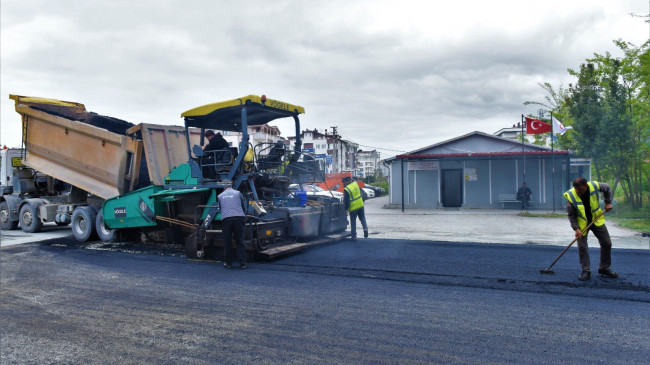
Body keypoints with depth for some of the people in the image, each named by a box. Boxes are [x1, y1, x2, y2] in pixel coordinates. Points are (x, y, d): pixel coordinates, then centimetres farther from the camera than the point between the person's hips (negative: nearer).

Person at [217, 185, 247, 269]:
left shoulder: (220, 196, 22)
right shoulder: (238, 193, 19)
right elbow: (243, 206, 26)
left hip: (226, 219, 0)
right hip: (238, 218, 0)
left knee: (227, 242, 9)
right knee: (240, 242, 5)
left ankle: (228, 263, 14)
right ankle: (242, 263, 4)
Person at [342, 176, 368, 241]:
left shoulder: (346, 189, -19)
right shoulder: (355, 183, -2)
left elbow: (346, 201, -17)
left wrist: (346, 209, -8)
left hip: (353, 208, -5)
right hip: (360, 205, 5)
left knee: (353, 222, 6)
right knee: (362, 218, 20)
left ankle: (353, 236, 12)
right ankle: (365, 228, -4)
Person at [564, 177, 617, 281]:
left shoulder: (595, 186, -19)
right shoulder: (571, 196, -24)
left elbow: (607, 189, 7)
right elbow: (571, 215, -15)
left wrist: (608, 202, 0)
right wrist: (576, 229, -23)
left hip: (597, 220, 3)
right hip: (581, 223, -3)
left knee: (607, 244, 7)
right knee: (582, 247, -8)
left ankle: (604, 268, 23)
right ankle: (586, 272, 3)